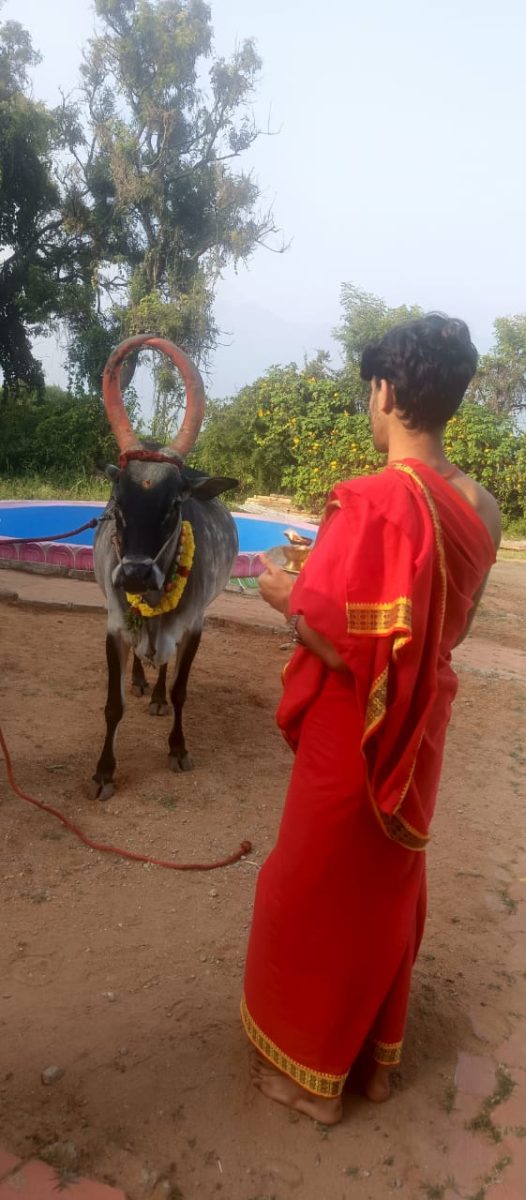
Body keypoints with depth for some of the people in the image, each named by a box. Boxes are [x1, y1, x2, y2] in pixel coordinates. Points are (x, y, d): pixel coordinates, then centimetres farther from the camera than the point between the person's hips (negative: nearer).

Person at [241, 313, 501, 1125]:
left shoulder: (375, 500, -25)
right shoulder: (480, 505, -1)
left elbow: (350, 646, -26)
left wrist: (288, 595, -8)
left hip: (357, 738, -7)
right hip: (421, 732, 7)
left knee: (318, 892, 13)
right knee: (388, 888, 23)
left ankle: (311, 1068, 34)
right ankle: (376, 1053, 43)